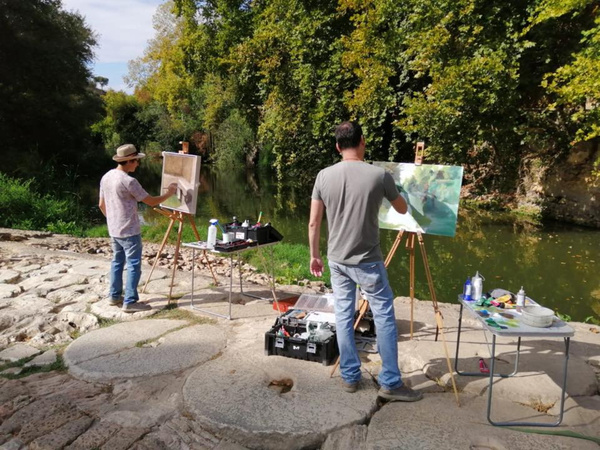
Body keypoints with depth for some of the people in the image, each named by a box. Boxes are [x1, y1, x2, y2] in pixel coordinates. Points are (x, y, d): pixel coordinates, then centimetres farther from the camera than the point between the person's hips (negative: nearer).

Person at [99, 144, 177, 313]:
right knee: (133, 265, -2)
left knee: (117, 261, 18)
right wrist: (169, 193, 0)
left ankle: (114, 296, 26)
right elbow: (151, 202, -14)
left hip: (114, 230, 9)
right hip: (129, 231, -9)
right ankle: (130, 302, 1)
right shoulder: (129, 181, -20)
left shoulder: (106, 177, 6)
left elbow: (102, 205, 14)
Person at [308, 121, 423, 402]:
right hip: (367, 261, -4)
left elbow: (313, 223, 0)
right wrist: (390, 191, 27)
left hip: (336, 260, 4)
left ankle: (350, 377, 24)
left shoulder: (324, 176, -3)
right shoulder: (379, 175, -11)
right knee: (384, 317, 7)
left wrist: (314, 255, 13)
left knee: (344, 316, 13)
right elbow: (402, 209, 7)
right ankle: (390, 383, 15)